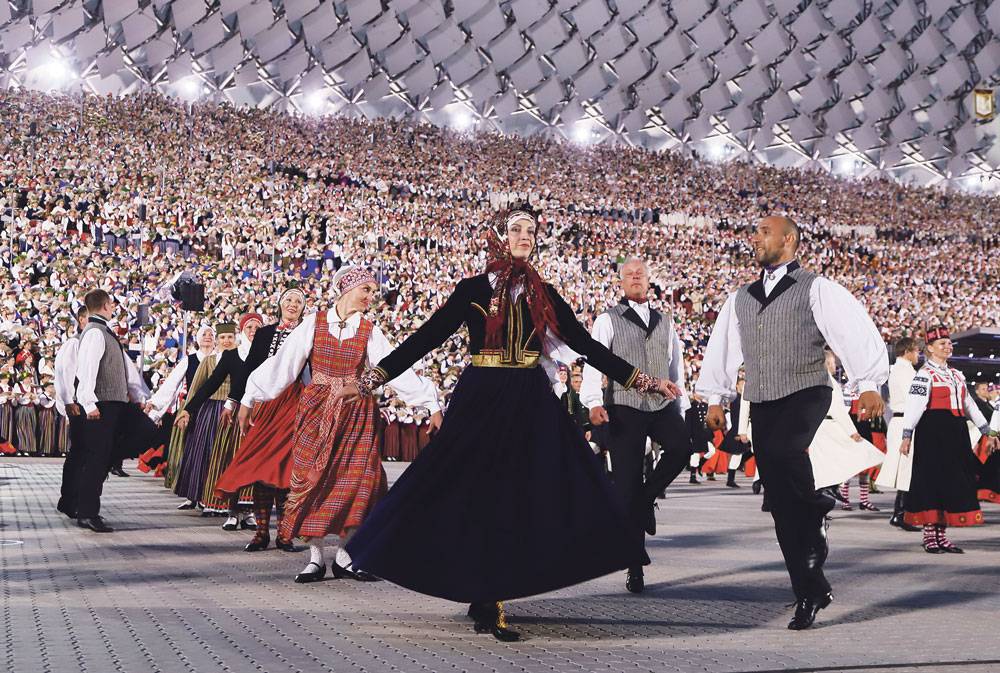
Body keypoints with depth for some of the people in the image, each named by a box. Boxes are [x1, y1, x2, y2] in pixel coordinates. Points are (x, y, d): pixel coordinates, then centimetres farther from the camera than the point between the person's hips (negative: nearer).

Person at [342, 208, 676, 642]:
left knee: (526, 493, -5)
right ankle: (485, 601, 6)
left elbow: (585, 344, 13)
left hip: (531, 406, 3)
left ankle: (487, 599, 5)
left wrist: (642, 381, 9)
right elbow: (427, 337, 1)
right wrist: (373, 379, -6)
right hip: (482, 402, -3)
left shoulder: (543, 294, 11)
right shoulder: (473, 290, 3)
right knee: (476, 492, -5)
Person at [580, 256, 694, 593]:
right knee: (627, 487, -5)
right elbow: (594, 361, -4)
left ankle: (647, 495, -1)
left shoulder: (665, 322, 19)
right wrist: (593, 402, -18)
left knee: (682, 446, -29)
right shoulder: (608, 320, 6)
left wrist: (680, 410, 16)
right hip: (624, 407, -3)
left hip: (662, 406, 3)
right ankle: (635, 568, 3)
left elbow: (677, 368, 21)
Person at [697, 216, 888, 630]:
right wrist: (715, 398, 20)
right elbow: (721, 348, 24)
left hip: (806, 395, -5)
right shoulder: (740, 299, 18)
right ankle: (810, 594, 10)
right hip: (762, 405, 6)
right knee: (781, 507, 2)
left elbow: (856, 331, -8)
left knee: (782, 449, -38)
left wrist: (868, 384, -17)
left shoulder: (816, 289, 0)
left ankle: (816, 508, -9)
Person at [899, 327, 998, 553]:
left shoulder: (956, 375, 18)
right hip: (933, 432, -8)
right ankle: (929, 536, 1)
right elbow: (913, 406, -14)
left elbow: (969, 405, 21)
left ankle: (941, 535, 12)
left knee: (952, 482, 7)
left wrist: (987, 432, 18)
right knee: (932, 481, -5)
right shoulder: (925, 375, -6)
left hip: (956, 433, 8)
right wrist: (907, 437, -22)